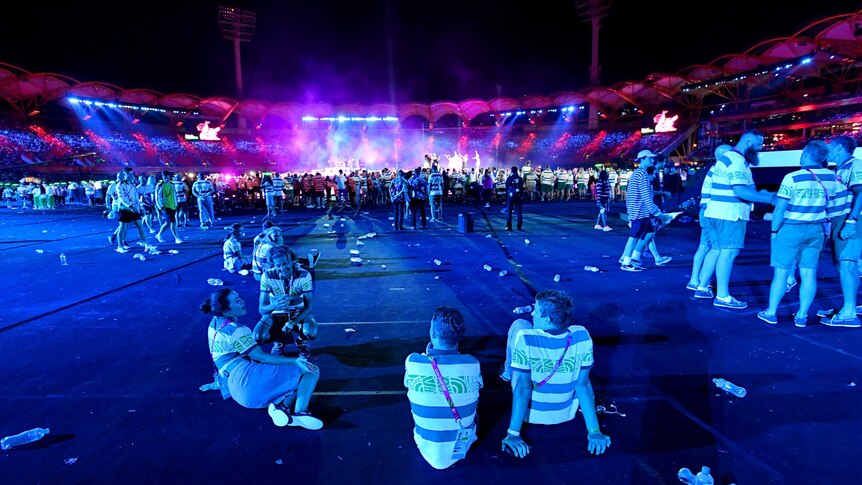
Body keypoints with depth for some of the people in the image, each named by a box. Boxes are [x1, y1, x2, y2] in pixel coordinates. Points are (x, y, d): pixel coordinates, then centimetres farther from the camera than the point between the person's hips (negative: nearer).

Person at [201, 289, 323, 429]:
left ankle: (282, 405, -10)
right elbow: (260, 357, -16)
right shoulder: (234, 330, -12)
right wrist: (295, 360, -17)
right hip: (248, 377, -10)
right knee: (312, 370, -10)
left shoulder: (215, 323, 16)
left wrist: (266, 317, 21)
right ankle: (300, 412, -31)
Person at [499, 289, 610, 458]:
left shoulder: (525, 338, -31)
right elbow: (583, 385, -18)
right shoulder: (582, 336, -22)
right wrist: (594, 430, -9)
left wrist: (513, 434, -20)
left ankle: (508, 374, 36)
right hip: (566, 414, 2)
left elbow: (523, 388, -27)